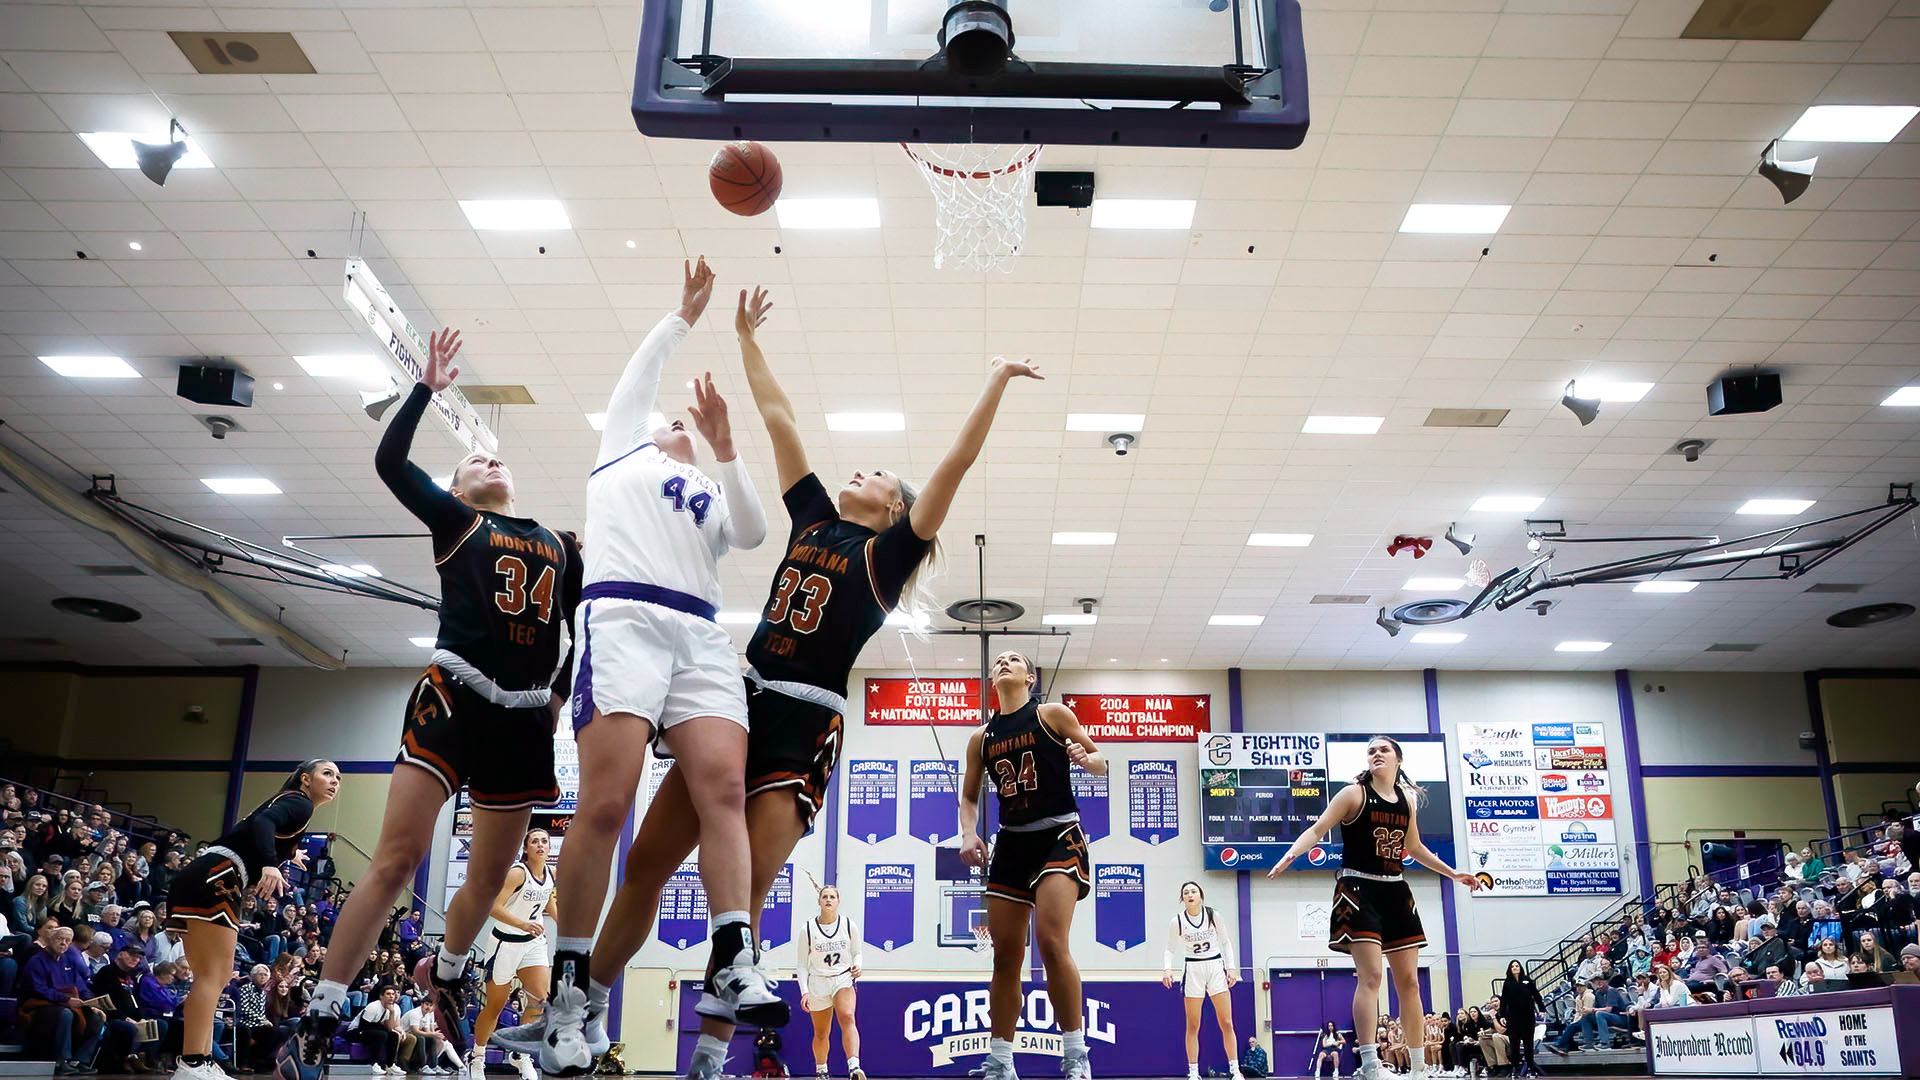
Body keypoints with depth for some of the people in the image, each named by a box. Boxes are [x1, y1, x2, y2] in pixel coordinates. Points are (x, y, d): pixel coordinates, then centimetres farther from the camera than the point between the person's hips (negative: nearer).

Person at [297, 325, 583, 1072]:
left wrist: (563, 694, 7)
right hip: (453, 699, -4)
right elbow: (389, 461, -6)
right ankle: (320, 1017, -4)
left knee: (491, 875, 13)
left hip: (524, 720, 4)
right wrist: (429, 387, -7)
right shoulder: (455, 524, 7)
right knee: (397, 858, -12)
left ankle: (445, 972, 41)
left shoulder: (560, 546, 17)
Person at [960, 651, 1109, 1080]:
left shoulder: (1052, 714, -1)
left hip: (1058, 836, -5)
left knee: (1051, 941, -21)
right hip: (1011, 841, 5)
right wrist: (969, 834, -1)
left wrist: (1086, 757, -21)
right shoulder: (982, 737, 11)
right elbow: (969, 796, 18)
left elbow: (1101, 765, 2)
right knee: (1005, 954, 4)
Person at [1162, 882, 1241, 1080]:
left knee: (1226, 1023, 0)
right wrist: (1167, 969, -15)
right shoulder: (1177, 921, -6)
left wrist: (1231, 967, -1)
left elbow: (1226, 942, 7)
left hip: (1216, 967, 1)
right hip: (1192, 969, -1)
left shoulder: (1213, 915, -4)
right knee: (1193, 1026, 0)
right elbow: (1170, 949, 2)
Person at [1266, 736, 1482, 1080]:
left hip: (1395, 891, 6)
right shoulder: (1355, 793, -6)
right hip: (1359, 888, -6)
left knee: (1409, 979, 8)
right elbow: (1318, 829, -13)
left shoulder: (1407, 799, 11)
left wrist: (1453, 873, 29)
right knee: (1370, 976, -15)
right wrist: (1290, 854, -30)